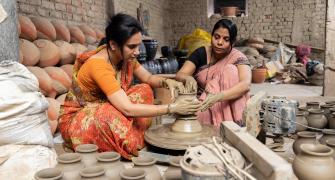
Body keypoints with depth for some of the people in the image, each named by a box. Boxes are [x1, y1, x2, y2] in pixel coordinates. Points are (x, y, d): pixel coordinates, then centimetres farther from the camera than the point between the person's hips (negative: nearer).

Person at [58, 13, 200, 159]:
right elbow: (127, 109, -36)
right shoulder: (98, 65, -31)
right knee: (112, 114, -37)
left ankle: (138, 139, -7)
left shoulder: (125, 56, -9)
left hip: (103, 111, 8)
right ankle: (133, 146, -11)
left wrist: (167, 82, -17)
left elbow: (148, 78, 5)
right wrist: (171, 108, -33)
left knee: (145, 90, -4)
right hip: (76, 120, -7)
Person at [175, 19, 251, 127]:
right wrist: (188, 78, -35)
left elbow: (246, 84, -28)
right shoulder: (201, 53, -2)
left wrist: (217, 97, -44)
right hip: (200, 103, 0)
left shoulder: (238, 58, -9)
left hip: (227, 108, 0)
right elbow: (179, 75, -9)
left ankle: (229, 124, -23)